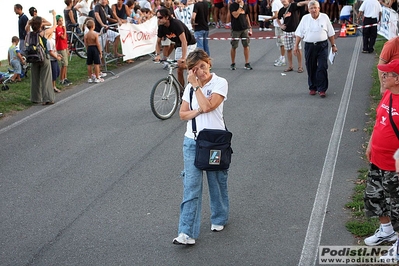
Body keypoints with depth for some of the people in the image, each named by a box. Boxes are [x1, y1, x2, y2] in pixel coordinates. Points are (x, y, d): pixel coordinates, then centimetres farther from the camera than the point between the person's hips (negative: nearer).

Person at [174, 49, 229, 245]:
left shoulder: (220, 83, -7)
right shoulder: (190, 86, 8)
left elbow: (207, 106, -20)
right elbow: (182, 113, 6)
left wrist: (196, 85, -13)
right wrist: (198, 111, -13)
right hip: (192, 142, 3)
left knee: (217, 182, 14)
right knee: (191, 186, -5)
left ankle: (219, 219, 37)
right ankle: (187, 233, -7)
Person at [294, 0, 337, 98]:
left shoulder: (325, 17, 2)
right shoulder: (305, 18, 3)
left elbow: (331, 33, 8)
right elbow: (299, 34, 6)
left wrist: (333, 45, 9)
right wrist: (296, 46, 1)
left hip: (322, 46, -1)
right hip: (309, 46, 1)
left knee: (322, 68, -6)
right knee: (311, 68, 6)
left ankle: (322, 89, 0)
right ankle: (312, 88, 20)